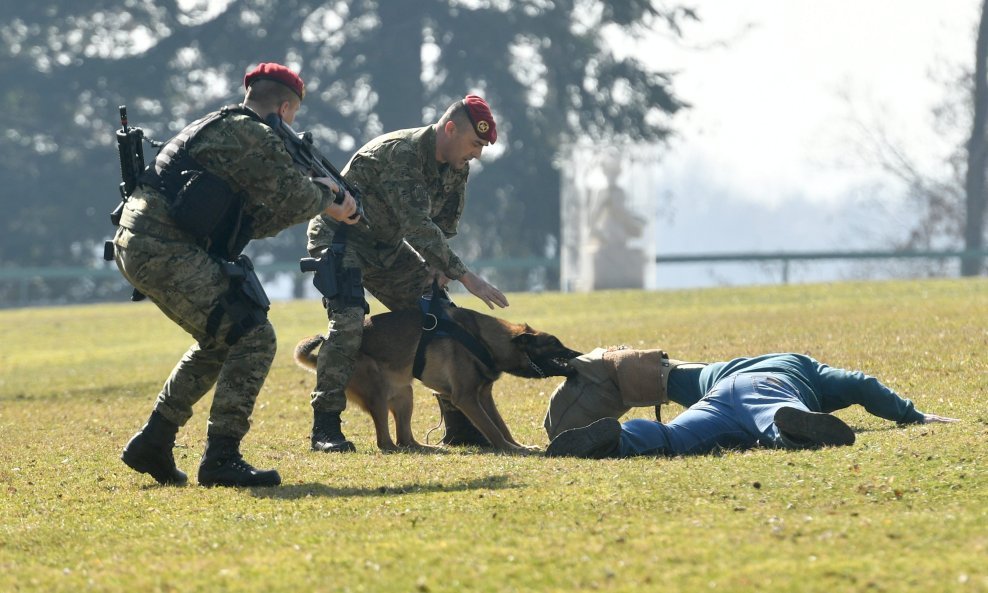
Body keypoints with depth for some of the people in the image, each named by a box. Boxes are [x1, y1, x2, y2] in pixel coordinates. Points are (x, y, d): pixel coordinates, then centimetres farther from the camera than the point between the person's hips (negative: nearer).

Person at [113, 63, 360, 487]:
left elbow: (255, 222, 27)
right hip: (164, 249, -10)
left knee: (220, 342, 24)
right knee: (254, 338, -10)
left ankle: (152, 444, 24)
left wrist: (323, 207, 23)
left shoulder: (219, 128, 26)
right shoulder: (251, 135, -6)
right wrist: (323, 194, 12)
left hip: (136, 245, 10)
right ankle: (221, 458, -12)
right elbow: (292, 197, -10)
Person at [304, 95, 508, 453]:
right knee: (348, 321, -28)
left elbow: (444, 226, 9)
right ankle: (325, 427, -23)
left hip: (389, 248, 8)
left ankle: (460, 427, 11)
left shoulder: (456, 167, -2)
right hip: (340, 238, -8)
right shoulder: (400, 153, -30)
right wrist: (464, 276, -38)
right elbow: (417, 225, -37)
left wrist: (437, 270, -10)